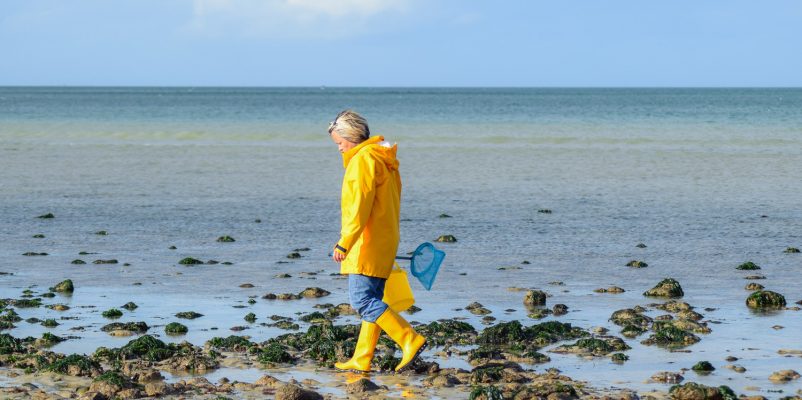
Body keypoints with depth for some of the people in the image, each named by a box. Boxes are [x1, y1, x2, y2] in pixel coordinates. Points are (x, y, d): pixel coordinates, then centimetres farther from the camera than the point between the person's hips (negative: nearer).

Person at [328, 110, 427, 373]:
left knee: (361, 300, -13)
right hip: (383, 243, 11)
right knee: (371, 301, 9)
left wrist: (344, 243, -22)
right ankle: (361, 360, 10)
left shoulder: (364, 159, -13)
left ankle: (411, 341, -17)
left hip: (368, 244, -11)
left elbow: (359, 206, -21)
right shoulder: (384, 159, 19)